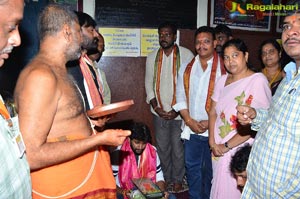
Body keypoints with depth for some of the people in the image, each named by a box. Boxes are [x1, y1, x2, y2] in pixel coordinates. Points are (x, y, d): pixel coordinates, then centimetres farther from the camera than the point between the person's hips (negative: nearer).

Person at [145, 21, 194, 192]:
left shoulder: (186, 55, -7)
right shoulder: (152, 57, 5)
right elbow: (149, 82, 7)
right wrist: (156, 107, -3)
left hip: (179, 112, -3)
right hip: (159, 112, 3)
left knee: (178, 148, 5)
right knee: (162, 147, 12)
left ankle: (178, 180, 26)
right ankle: (168, 179, 30)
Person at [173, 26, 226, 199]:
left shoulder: (223, 68, -9)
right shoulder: (187, 68, 6)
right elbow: (180, 97, 7)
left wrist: (210, 122, -13)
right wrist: (189, 120, -4)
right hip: (192, 129, 4)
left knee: (210, 170, 13)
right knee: (192, 168, 16)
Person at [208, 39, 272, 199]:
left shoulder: (258, 80, -14)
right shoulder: (223, 80, 7)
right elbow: (213, 113, 9)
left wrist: (226, 146, -14)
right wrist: (213, 143, -3)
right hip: (219, 150, 6)